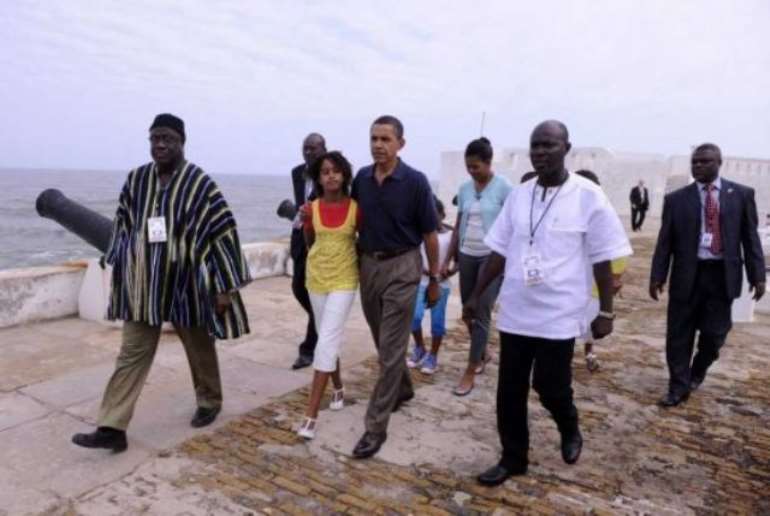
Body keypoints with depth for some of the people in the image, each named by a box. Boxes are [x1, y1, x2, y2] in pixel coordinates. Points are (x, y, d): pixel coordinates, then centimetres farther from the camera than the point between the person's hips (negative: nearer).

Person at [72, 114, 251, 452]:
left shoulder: (200, 184, -12)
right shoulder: (136, 179, 3)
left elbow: (223, 232, -13)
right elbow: (123, 224, 14)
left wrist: (225, 287, -14)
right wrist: (120, 268, 15)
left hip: (186, 284, -4)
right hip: (143, 284, 4)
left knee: (199, 348, 14)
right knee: (132, 353, 4)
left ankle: (210, 401, 36)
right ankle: (112, 428, 9)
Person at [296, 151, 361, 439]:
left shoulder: (355, 208, -9)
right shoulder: (313, 208, -1)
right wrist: (305, 221, 5)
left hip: (344, 279, -4)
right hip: (316, 278, 4)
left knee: (327, 342, -11)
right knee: (328, 339, 16)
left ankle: (311, 416, -8)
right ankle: (338, 388, 41)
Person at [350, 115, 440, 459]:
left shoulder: (415, 182, -11)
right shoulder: (361, 178, 2)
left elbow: (429, 234, -6)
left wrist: (434, 279, -4)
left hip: (401, 267, -5)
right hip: (368, 264, 6)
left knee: (390, 348, -3)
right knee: (384, 341, 19)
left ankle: (375, 426, 5)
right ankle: (402, 389, 44)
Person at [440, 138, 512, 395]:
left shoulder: (503, 187, -8)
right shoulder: (464, 188, 7)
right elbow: (458, 226, 11)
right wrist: (448, 259, 9)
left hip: (492, 257, -5)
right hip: (466, 256, 6)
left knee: (481, 313, -5)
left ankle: (469, 373, 3)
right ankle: (482, 354, 35)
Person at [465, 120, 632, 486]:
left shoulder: (589, 197, -8)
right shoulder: (518, 195, 4)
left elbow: (602, 261, -4)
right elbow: (499, 251, 9)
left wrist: (606, 312, -3)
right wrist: (476, 295, 10)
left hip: (559, 314, -4)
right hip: (514, 311, 4)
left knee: (551, 387, 6)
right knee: (510, 390, 9)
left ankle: (570, 431, 40)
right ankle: (513, 458, 28)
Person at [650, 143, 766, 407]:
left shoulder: (741, 194, 4)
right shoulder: (676, 198, 2)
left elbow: (750, 237, 4)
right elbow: (665, 241, 2)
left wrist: (757, 275, 0)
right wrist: (657, 276, -3)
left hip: (722, 274, 1)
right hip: (687, 274, 0)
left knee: (714, 333, 7)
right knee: (679, 334, 4)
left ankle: (697, 372, 36)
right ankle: (679, 386, 17)